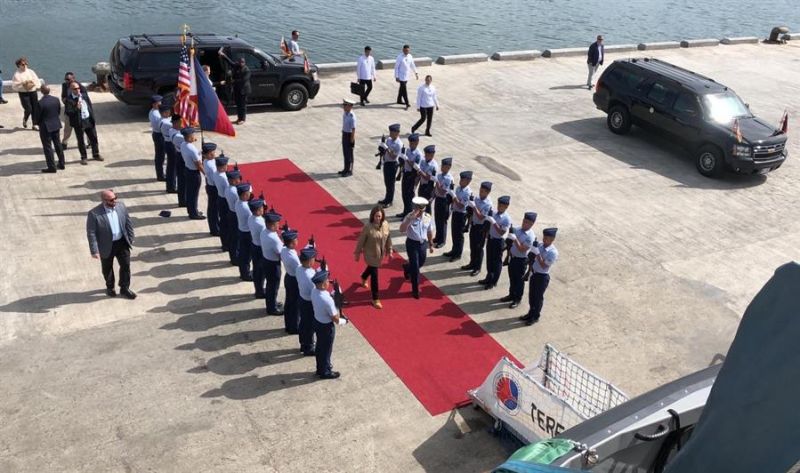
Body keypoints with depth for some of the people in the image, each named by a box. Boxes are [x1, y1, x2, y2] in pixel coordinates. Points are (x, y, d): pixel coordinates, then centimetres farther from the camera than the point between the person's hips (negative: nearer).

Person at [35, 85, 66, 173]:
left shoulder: (41, 103, -21)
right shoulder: (56, 100, -5)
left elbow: (38, 116, -13)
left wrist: (36, 122, 7)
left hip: (45, 127, -6)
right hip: (56, 125, 6)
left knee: (48, 147, 3)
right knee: (58, 144, 18)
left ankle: (51, 167, 7)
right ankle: (61, 163, 26)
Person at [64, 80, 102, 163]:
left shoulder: (84, 94, 4)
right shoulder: (69, 99, -12)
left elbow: (90, 105, 12)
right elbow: (67, 112, -16)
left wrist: (92, 117, 9)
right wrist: (77, 108, -29)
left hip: (89, 120, 5)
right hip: (78, 123, -5)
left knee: (94, 138, 12)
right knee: (81, 141, 7)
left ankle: (96, 154, 28)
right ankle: (83, 157, 19)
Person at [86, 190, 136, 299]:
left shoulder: (121, 206, -9)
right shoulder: (94, 214, -23)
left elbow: (128, 223, 3)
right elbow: (91, 233, -17)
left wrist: (130, 239, 6)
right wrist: (94, 251, -16)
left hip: (122, 242, 3)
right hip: (106, 246, -3)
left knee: (126, 265, 10)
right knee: (107, 268, 18)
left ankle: (124, 288, 29)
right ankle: (110, 287, 43)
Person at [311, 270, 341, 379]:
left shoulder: (314, 291, -13)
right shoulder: (327, 300, -36)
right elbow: (335, 318, -25)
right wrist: (337, 309, -7)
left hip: (317, 322, 7)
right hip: (326, 326, -7)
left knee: (320, 346, 26)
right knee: (326, 349, 15)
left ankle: (320, 368, 46)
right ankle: (325, 372, 35)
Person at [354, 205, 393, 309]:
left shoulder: (385, 224, -12)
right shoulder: (368, 226, -26)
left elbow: (388, 238, 2)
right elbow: (361, 241, -15)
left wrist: (389, 251, 7)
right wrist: (357, 253, -7)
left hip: (380, 253, 6)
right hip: (370, 254, -6)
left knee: (371, 267, 31)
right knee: (374, 275, -1)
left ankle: (363, 278, 66)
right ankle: (375, 299, 12)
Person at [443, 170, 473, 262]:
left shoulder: (467, 193, -23)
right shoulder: (458, 188, 1)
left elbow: (461, 206, -25)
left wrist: (454, 197, -29)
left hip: (461, 214, -8)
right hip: (455, 212, 8)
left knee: (459, 235, 5)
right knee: (454, 232, 19)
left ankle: (458, 254, 19)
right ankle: (454, 251, 35)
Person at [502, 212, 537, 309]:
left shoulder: (530, 237, -22)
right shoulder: (517, 229, -2)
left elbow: (522, 249, -26)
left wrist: (515, 239, -32)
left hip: (521, 260, -6)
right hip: (512, 257, 7)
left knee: (519, 280, 9)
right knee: (512, 278, 21)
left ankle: (517, 299, 25)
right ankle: (511, 295, 40)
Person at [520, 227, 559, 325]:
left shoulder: (553, 252, -23)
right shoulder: (540, 245, -3)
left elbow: (544, 265, -24)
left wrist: (537, 253, -30)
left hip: (542, 277, -6)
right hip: (534, 273, 6)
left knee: (538, 297, 9)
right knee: (531, 295, 19)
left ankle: (535, 317, 28)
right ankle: (531, 313, 38)